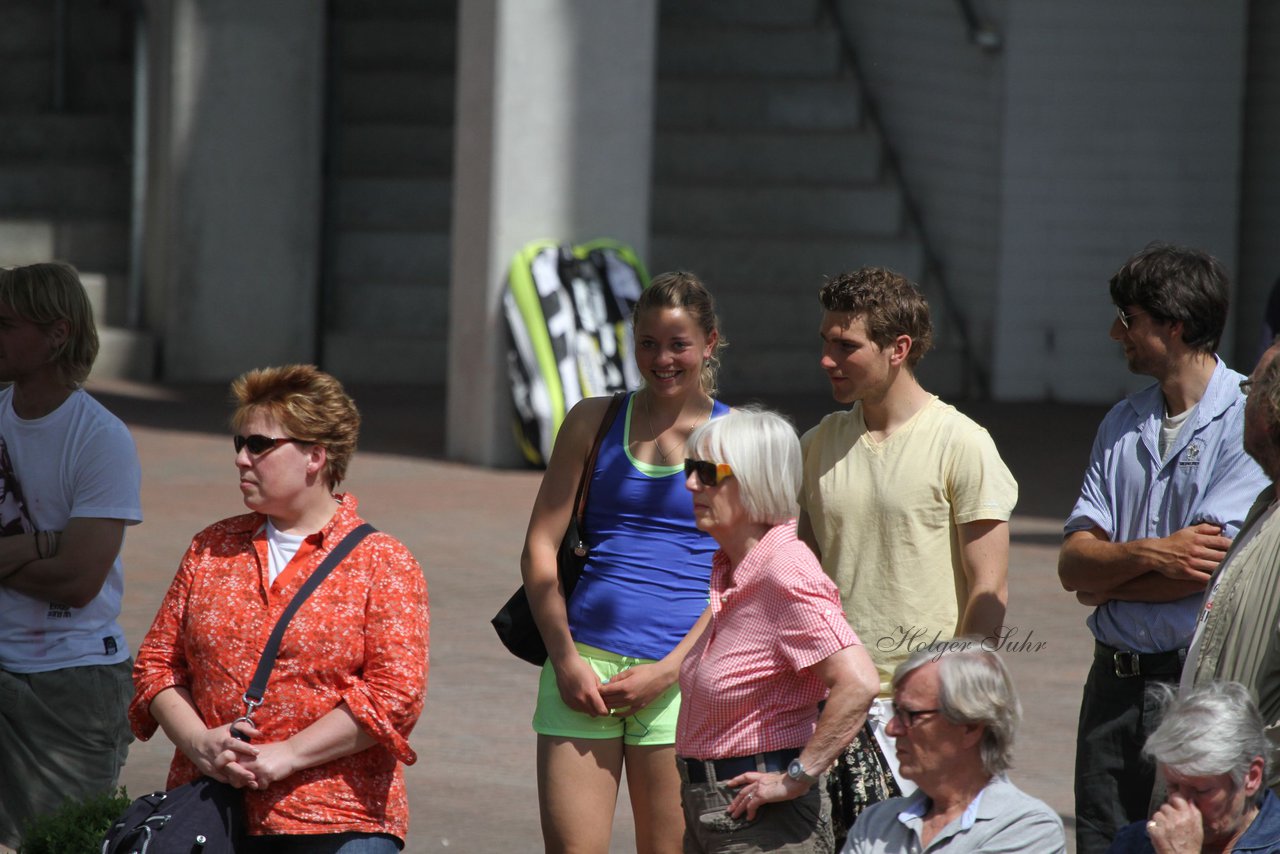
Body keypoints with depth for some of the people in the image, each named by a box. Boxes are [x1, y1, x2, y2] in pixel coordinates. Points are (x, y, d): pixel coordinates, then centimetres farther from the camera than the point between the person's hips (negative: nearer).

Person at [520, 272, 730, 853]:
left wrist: (669, 670, -10)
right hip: (584, 658, 1)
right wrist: (566, 660, -3)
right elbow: (539, 547, 8)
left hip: (681, 669, -1)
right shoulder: (594, 422, 10)